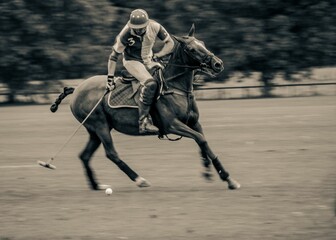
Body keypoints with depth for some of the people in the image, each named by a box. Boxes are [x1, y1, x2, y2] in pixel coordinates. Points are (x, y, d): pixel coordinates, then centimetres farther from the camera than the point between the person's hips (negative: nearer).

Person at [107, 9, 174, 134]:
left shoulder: (154, 27, -17)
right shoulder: (126, 34, -25)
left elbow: (170, 43, -6)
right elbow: (114, 55, -17)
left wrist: (156, 56, -19)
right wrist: (110, 78, -17)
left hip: (148, 61, 6)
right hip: (132, 61, -6)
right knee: (150, 83, -31)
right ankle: (143, 121, -36)